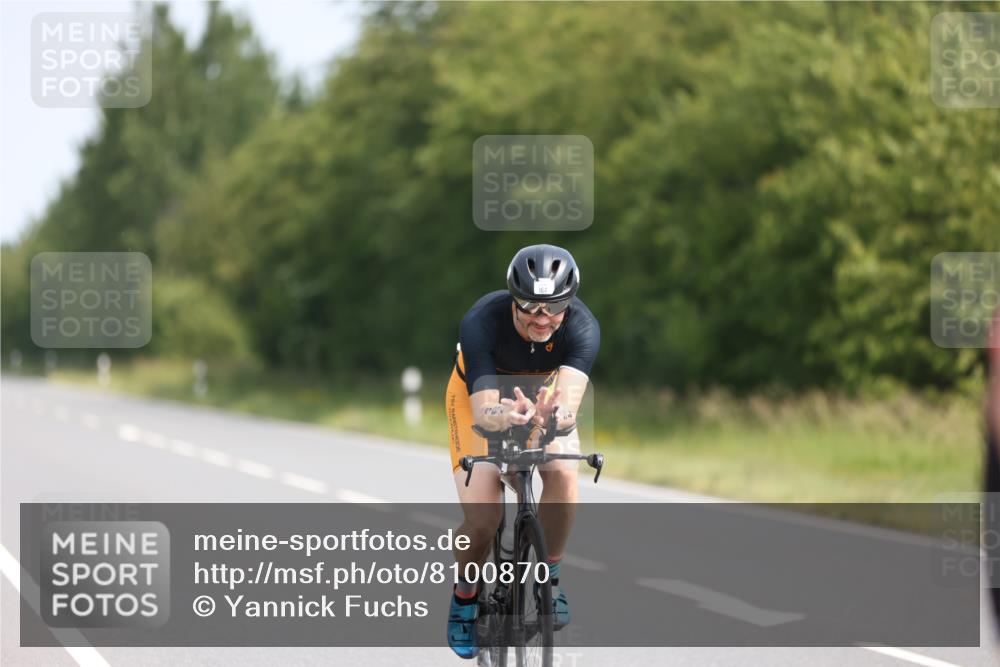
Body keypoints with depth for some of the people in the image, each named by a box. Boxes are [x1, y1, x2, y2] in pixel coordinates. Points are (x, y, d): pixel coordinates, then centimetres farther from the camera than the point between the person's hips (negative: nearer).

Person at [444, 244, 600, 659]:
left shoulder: (582, 326, -32)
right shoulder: (481, 323, -36)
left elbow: (569, 402, -45)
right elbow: (483, 410, -42)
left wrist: (554, 416, -69)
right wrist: (503, 416, -66)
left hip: (542, 396, 2)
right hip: (480, 396, -2)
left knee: (563, 474, -29)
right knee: (481, 521, -16)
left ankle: (549, 576, -5)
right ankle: (464, 598, 13)